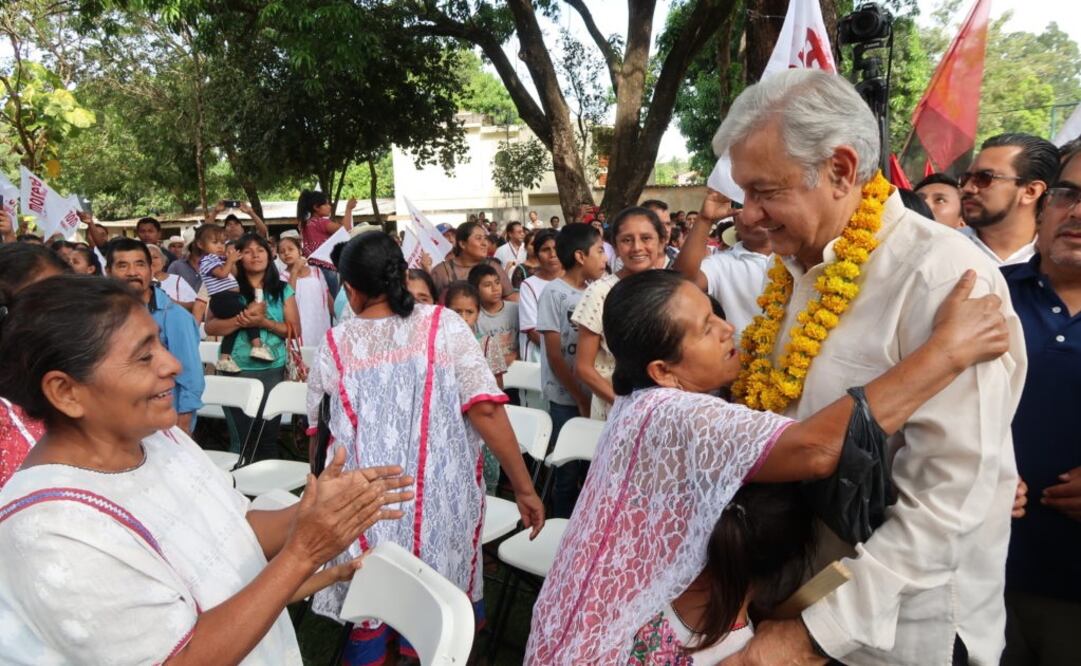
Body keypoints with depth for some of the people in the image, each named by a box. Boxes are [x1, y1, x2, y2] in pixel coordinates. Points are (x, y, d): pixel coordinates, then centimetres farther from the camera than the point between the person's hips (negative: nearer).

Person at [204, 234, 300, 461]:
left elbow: (295, 330, 0)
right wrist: (242, 319, -19)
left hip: (273, 370, 1)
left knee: (269, 437, 9)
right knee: (242, 439, 1)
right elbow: (210, 327, -5)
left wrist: (264, 322, -14)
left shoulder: (283, 290, 5)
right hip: (236, 370, -1)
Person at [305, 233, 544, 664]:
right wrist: (523, 487, -6)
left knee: (368, 615, 18)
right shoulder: (444, 325, -4)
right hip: (439, 501, 0)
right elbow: (485, 410, -13)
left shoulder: (334, 347, 0)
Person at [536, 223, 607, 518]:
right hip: (566, 398, -5)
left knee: (593, 467, 11)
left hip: (593, 394, 5)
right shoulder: (554, 293, -10)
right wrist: (581, 398, -10)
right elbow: (554, 355, -10)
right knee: (569, 471, 3)